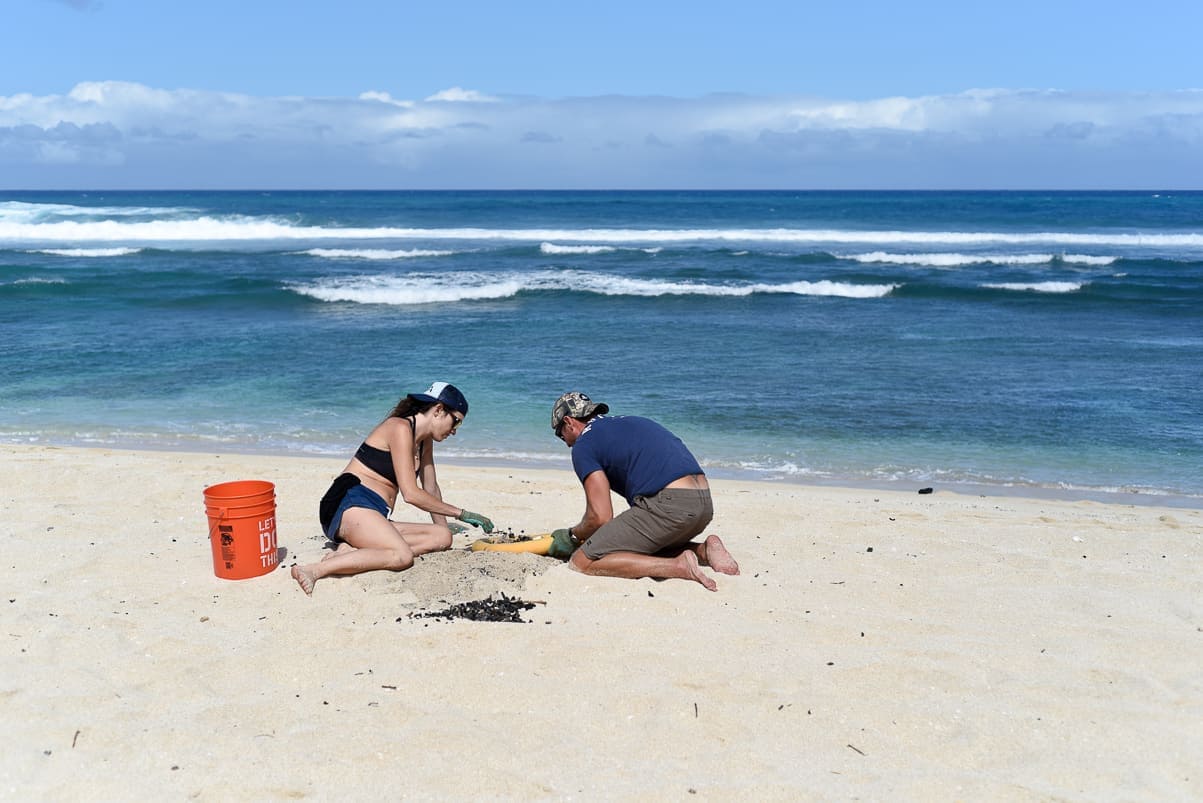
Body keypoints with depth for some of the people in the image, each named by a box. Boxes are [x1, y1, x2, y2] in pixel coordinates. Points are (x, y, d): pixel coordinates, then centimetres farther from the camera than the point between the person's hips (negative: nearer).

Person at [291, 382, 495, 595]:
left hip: (374, 517, 9)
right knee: (402, 556, -34)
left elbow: (431, 489, 25)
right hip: (350, 505, -9)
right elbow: (411, 494, -15)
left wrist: (444, 528, 18)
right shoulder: (400, 428, -10)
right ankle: (314, 570, -33)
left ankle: (353, 549, -19)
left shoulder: (425, 440, 19)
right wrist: (461, 514, -10)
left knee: (443, 537, -13)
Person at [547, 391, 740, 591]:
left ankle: (678, 566, -13)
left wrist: (572, 536, 17)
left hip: (669, 505, -9)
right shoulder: (632, 422, 29)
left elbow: (600, 517, -4)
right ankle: (703, 551, 9)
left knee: (581, 561, -2)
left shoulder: (584, 444, 4)